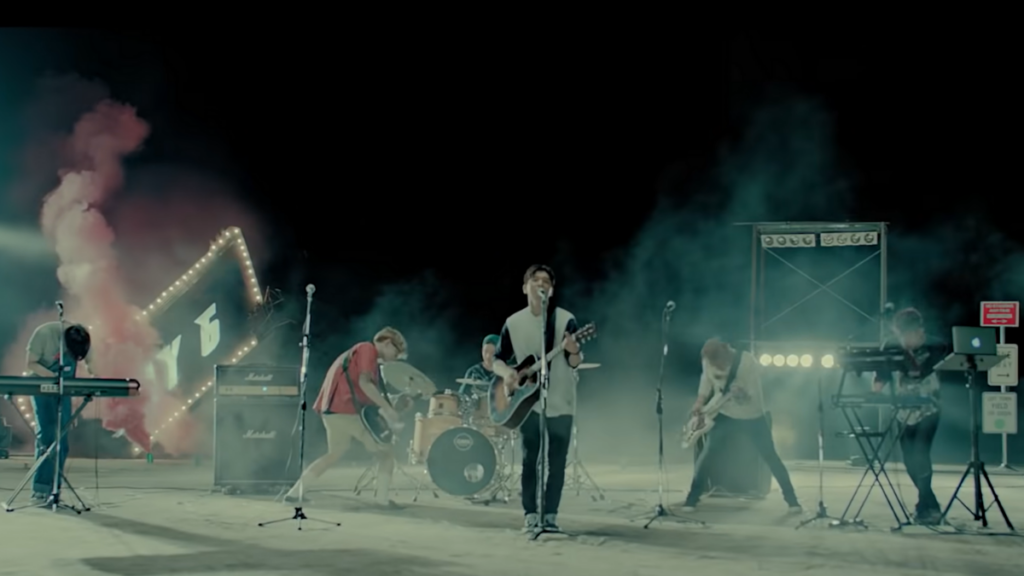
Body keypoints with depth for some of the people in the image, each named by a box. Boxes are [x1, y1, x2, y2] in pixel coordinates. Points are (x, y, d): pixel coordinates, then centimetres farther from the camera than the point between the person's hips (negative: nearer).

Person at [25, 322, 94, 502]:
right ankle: (40, 490, -15)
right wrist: (54, 376, -28)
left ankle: (53, 491, 3)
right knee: (47, 436, -16)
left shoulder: (84, 339, -9)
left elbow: (90, 364, 3)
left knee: (61, 441, 0)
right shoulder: (44, 333, -23)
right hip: (43, 388, -5)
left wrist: (93, 377, -19)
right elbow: (30, 364, -16)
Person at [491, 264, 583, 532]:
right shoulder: (514, 323, 2)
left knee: (557, 461, 1)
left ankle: (550, 514, 9)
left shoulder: (565, 320, -4)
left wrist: (573, 352, -32)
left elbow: (575, 363, -8)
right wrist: (506, 372, -14)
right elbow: (498, 359, 8)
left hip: (560, 402, -1)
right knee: (530, 459, 0)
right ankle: (531, 514, 6)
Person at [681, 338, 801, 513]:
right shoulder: (708, 361, -15)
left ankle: (792, 500, 9)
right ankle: (692, 498, 6)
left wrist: (741, 394, -43)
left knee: (770, 456, -1)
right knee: (708, 452, -5)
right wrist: (700, 403, -9)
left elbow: (754, 395, -24)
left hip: (752, 417, -3)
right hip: (725, 414, 3)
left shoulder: (747, 361, -28)